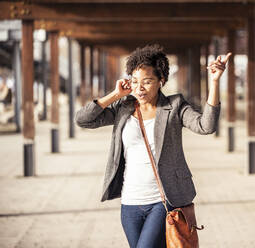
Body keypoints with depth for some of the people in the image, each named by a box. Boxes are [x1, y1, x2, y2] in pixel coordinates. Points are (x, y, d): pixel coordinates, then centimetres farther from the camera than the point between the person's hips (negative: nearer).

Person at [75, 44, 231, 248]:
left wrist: (215, 81, -28)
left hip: (166, 202, -4)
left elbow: (205, 126, -19)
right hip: (131, 203, 4)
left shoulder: (175, 106, -2)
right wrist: (116, 95, -3)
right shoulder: (122, 108, 6)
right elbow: (82, 119, -1)